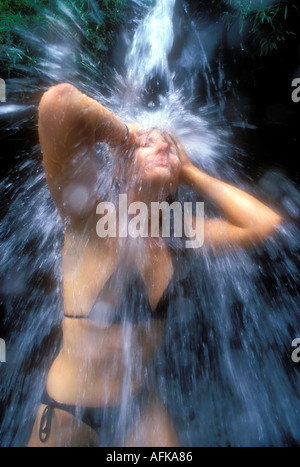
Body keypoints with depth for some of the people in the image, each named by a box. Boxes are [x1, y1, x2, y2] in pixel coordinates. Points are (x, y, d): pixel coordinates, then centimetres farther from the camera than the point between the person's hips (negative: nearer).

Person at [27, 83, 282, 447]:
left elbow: (264, 223, -10)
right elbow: (58, 102, -36)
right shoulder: (90, 219, -22)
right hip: (70, 407, -3)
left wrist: (190, 172, -11)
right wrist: (123, 136, -17)